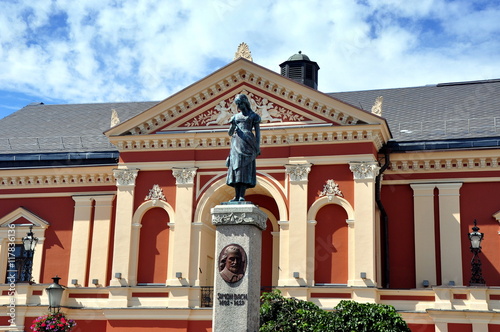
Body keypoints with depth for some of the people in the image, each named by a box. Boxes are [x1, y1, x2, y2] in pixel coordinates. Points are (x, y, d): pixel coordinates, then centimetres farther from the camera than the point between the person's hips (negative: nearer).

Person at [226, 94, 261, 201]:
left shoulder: (253, 116, 9)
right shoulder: (235, 117, 20)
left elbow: (257, 132, 4)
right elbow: (230, 133, 18)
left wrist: (258, 147, -7)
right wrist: (232, 127, -6)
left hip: (247, 143, -4)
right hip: (236, 143, 4)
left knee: (245, 168, -13)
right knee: (236, 168, -4)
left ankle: (242, 195, -18)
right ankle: (236, 196, -6)